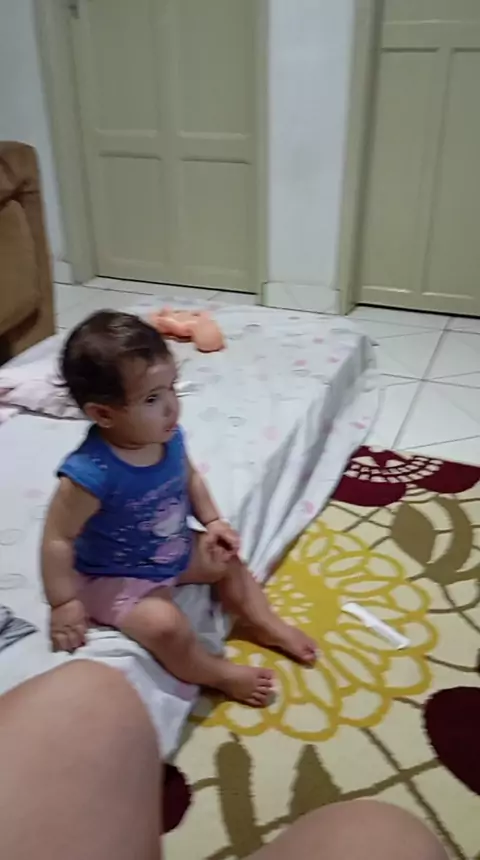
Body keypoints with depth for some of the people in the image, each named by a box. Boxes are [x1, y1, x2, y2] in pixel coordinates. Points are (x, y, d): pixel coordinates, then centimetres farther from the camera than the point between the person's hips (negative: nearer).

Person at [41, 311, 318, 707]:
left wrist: (212, 521, 0)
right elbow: (58, 540, -27)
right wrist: (65, 604, -22)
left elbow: (190, 477, 7)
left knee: (227, 560, 15)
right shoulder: (91, 473, -38)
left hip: (176, 552, 8)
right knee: (165, 625, -25)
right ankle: (219, 673, 3)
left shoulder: (170, 438, -15)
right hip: (115, 577, -7)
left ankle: (266, 625, 35)